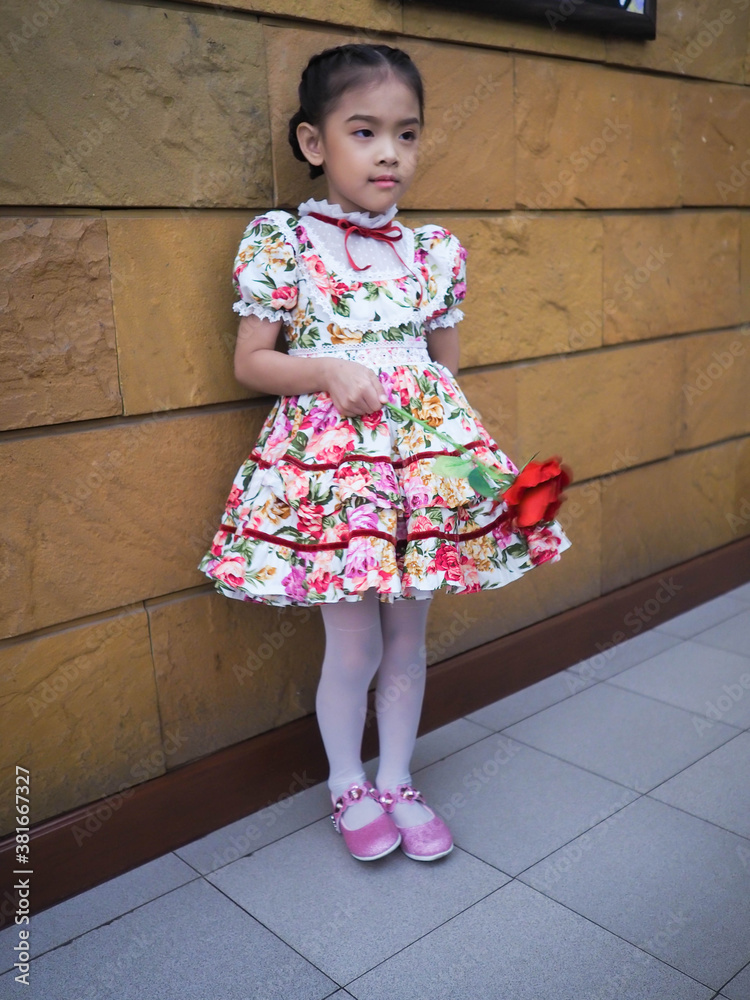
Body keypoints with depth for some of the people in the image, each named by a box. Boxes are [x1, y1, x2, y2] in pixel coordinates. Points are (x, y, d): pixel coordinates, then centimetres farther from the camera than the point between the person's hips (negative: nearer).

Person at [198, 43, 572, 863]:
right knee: (354, 647, 4)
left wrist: (458, 444, 0)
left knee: (408, 636, 13)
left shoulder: (433, 252, 7)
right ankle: (349, 787, 31)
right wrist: (329, 371, -18)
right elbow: (250, 362, -2)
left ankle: (396, 781, 34)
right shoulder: (284, 242, -4)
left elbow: (446, 367, 14)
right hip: (330, 461, -4)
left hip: (423, 456, 4)